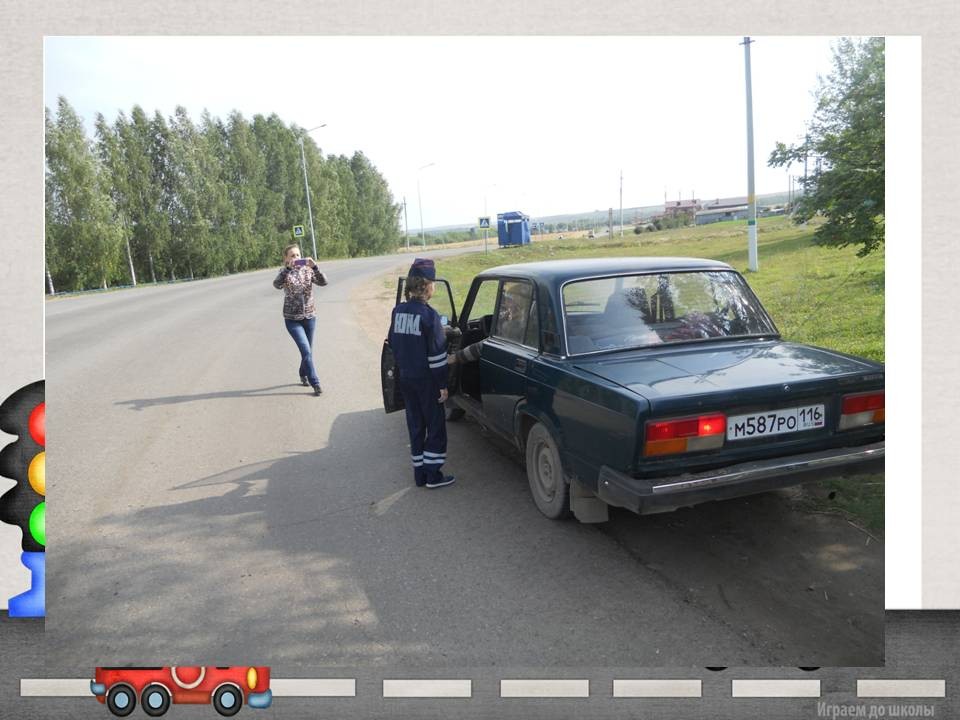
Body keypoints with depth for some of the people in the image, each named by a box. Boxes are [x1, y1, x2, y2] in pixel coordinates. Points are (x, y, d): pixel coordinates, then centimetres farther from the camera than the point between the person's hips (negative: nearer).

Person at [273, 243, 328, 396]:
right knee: (306, 351, -12)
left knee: (307, 350, 15)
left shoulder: (307, 270, 2)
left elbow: (323, 282, -12)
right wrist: (287, 268, -33)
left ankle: (304, 375, 39)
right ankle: (315, 383, -7)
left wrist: (314, 267, -25)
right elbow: (277, 284, -24)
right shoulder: (284, 272, -3)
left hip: (309, 317, 3)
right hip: (292, 319, -3)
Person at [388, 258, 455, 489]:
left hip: (405, 379, 6)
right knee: (436, 427, 6)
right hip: (426, 380, -6)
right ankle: (433, 474, 8)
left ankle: (420, 473, 20)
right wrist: (443, 384, -11)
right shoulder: (428, 315, -17)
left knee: (415, 426, 14)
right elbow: (436, 354, -17)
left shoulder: (398, 311, 2)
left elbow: (392, 343, 12)